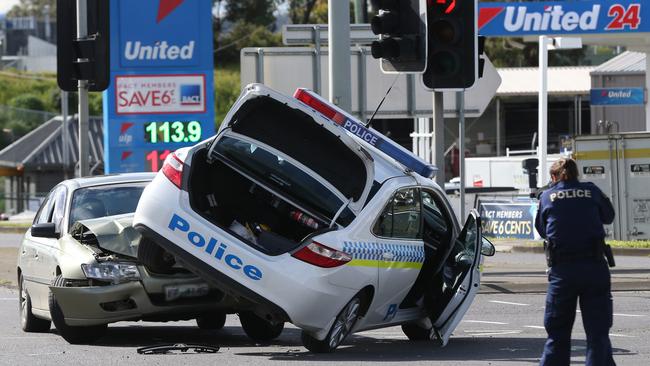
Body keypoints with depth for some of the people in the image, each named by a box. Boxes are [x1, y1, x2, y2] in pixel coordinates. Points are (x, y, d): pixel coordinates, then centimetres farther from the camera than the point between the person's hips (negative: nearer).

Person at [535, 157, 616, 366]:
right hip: (594, 266, 0)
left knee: (557, 332, 12)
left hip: (562, 269, 0)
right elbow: (608, 216, 20)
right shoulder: (591, 191, 4)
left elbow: (541, 229, 15)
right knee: (598, 332, 4)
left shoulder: (547, 196, 4)